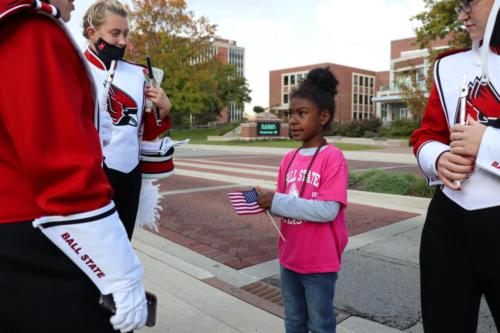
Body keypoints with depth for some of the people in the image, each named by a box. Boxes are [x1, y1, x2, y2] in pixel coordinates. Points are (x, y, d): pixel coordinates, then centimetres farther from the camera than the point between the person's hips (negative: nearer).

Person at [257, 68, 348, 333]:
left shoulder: (333, 157, -18)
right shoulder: (289, 159, 3)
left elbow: (328, 210, -25)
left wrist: (277, 202, -24)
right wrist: (266, 202, -12)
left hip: (319, 262, -6)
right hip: (289, 258, 7)